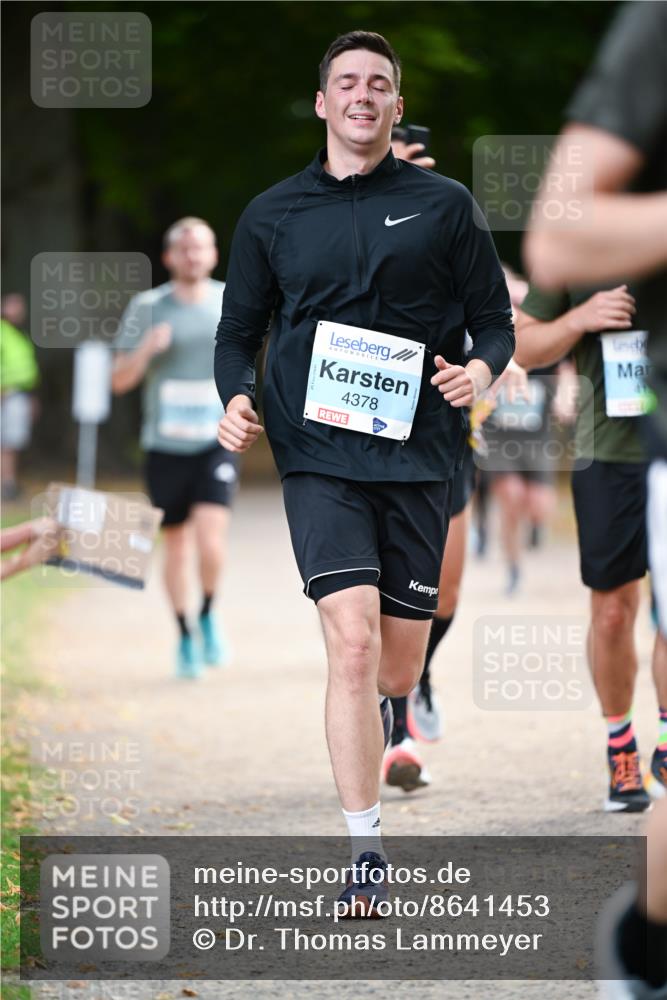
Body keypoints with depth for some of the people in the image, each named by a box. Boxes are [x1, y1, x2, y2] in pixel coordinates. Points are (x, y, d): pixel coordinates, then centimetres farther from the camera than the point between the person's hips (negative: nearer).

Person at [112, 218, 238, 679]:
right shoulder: (148, 308, -3)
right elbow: (120, 380, -2)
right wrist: (146, 349, -19)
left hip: (217, 442, 0)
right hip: (166, 447, 0)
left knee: (211, 542, -17)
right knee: (177, 546, 9)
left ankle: (208, 614, 10)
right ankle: (185, 636, 27)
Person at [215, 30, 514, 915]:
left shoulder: (443, 205, 7)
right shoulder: (272, 216, 9)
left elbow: (495, 320, 11)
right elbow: (238, 332, 16)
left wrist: (481, 370, -11)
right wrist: (236, 400, -4)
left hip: (418, 455, 1)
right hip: (318, 454, -1)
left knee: (399, 670, 6)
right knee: (353, 644, -18)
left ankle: (369, 735, 44)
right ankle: (366, 853, -13)